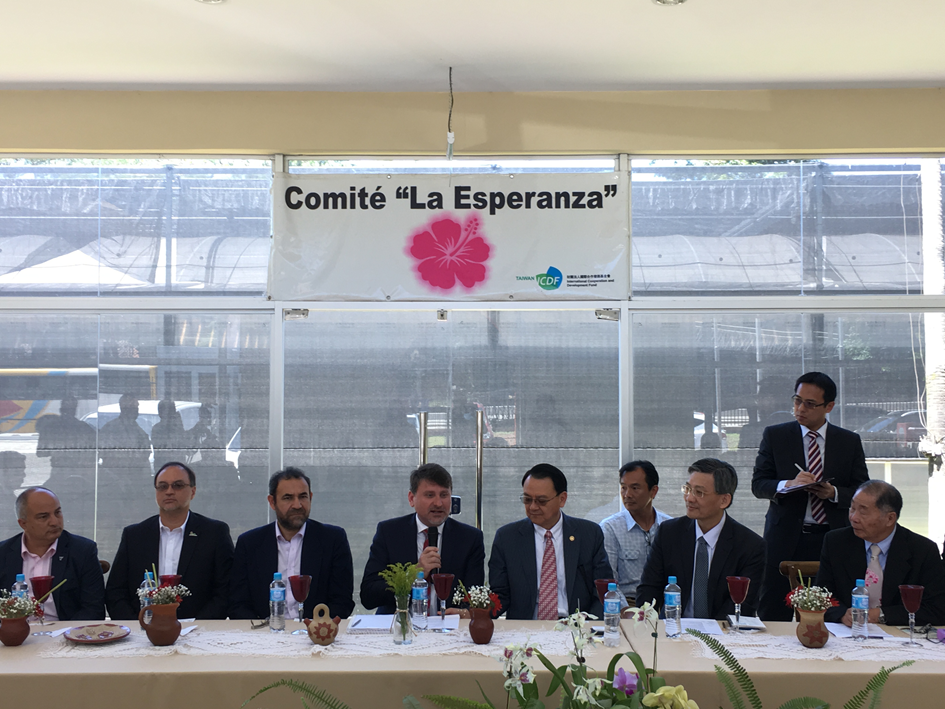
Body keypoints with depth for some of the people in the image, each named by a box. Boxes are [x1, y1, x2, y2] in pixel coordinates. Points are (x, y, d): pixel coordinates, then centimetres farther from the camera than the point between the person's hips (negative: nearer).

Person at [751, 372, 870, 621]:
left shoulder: (850, 442, 8)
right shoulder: (774, 436, 6)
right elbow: (758, 484, 1)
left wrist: (834, 493, -12)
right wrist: (788, 484, -18)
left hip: (832, 541, 1)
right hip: (785, 538, 0)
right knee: (774, 615, -2)